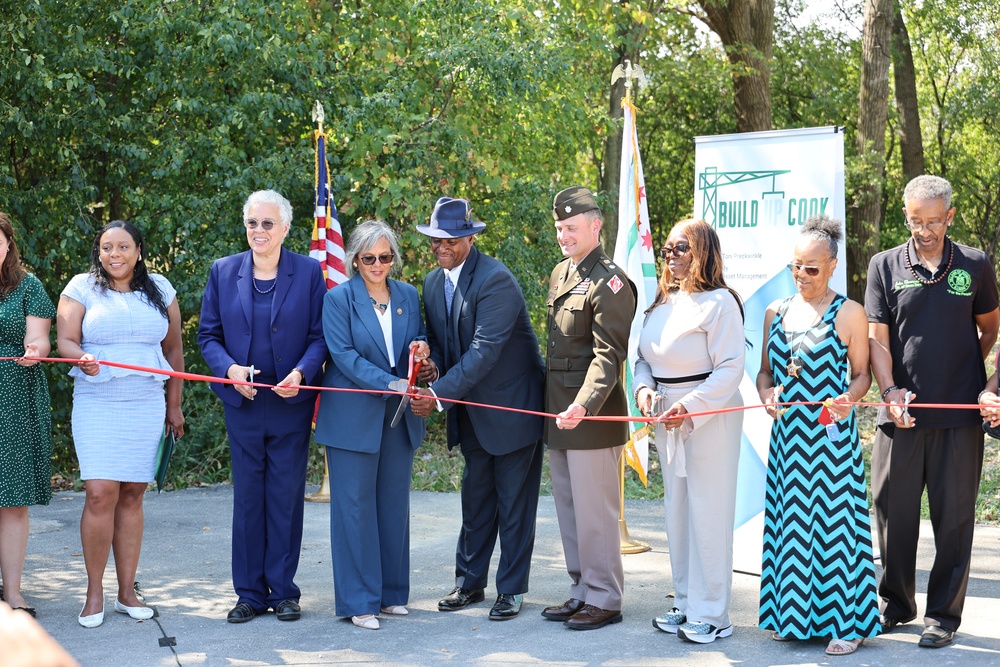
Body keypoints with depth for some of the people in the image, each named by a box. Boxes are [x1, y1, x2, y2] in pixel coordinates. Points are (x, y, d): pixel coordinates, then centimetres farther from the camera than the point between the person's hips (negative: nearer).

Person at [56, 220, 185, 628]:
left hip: (146, 406, 2)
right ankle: (94, 591, 0)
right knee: (100, 494, -12)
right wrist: (83, 359, -26)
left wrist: (174, 406, 13)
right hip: (96, 406, -2)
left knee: (132, 495, 3)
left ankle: (127, 591, 10)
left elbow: (173, 350, 14)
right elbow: (65, 340, -4)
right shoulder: (82, 288, 4)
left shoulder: (159, 290, 10)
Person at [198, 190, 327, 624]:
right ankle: (249, 594, 14)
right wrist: (229, 368, -12)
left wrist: (301, 372, -19)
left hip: (292, 404, -1)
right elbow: (208, 335, 6)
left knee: (286, 498, 5)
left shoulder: (309, 272, -1)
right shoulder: (223, 272, 4)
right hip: (243, 403, 1)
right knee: (247, 499, 6)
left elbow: (319, 336, -1)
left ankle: (283, 591, 15)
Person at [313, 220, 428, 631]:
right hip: (354, 417, -5)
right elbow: (344, 355, -13)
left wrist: (421, 349, -7)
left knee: (394, 503, 10)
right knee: (355, 504, -2)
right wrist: (390, 383, -24)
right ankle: (359, 601, 3)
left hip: (399, 416, 5)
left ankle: (391, 592, 20)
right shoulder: (338, 299, -5)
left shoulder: (408, 296, 9)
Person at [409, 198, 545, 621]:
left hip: (511, 406, -7)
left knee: (513, 502, 3)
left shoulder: (495, 280, -22)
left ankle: (511, 589, 12)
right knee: (475, 497, 14)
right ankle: (470, 582, 24)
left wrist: (440, 393, -31)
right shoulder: (433, 282, 5)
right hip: (472, 409, 7)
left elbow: (485, 350, -27)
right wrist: (432, 361, -11)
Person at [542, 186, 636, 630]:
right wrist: (553, 403, 18)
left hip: (592, 417, -9)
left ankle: (604, 600, 8)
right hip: (558, 414, 9)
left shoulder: (610, 282, -13)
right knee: (569, 509, 14)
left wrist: (583, 406, -31)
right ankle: (582, 591, 24)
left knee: (594, 512, -2)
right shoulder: (559, 274, 15)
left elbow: (607, 355, -19)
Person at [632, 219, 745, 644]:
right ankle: (686, 603, 24)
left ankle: (711, 614, 5)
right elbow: (644, 357, 16)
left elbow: (730, 368, -16)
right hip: (668, 419, 8)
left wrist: (690, 407, -22)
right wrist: (644, 389, -4)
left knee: (708, 514, -3)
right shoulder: (663, 302, 11)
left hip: (710, 419, -8)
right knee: (676, 511, 13)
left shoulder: (718, 302, -11)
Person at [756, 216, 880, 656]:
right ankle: (792, 614, 20)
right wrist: (766, 394, -5)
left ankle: (846, 623, 4)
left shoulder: (849, 313, -3)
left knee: (833, 517, -4)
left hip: (831, 435, -5)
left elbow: (862, 374, 0)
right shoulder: (776, 312, 11)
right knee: (789, 518, 8)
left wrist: (848, 400, -19)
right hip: (787, 433, 5)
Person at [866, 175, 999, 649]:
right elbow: (877, 339, 1)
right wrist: (890, 391, -12)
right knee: (893, 511, 7)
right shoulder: (885, 266, 4)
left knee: (954, 517, 4)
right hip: (901, 413, 1)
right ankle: (895, 604, 25)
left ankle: (944, 614, 16)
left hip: (960, 414, -1)